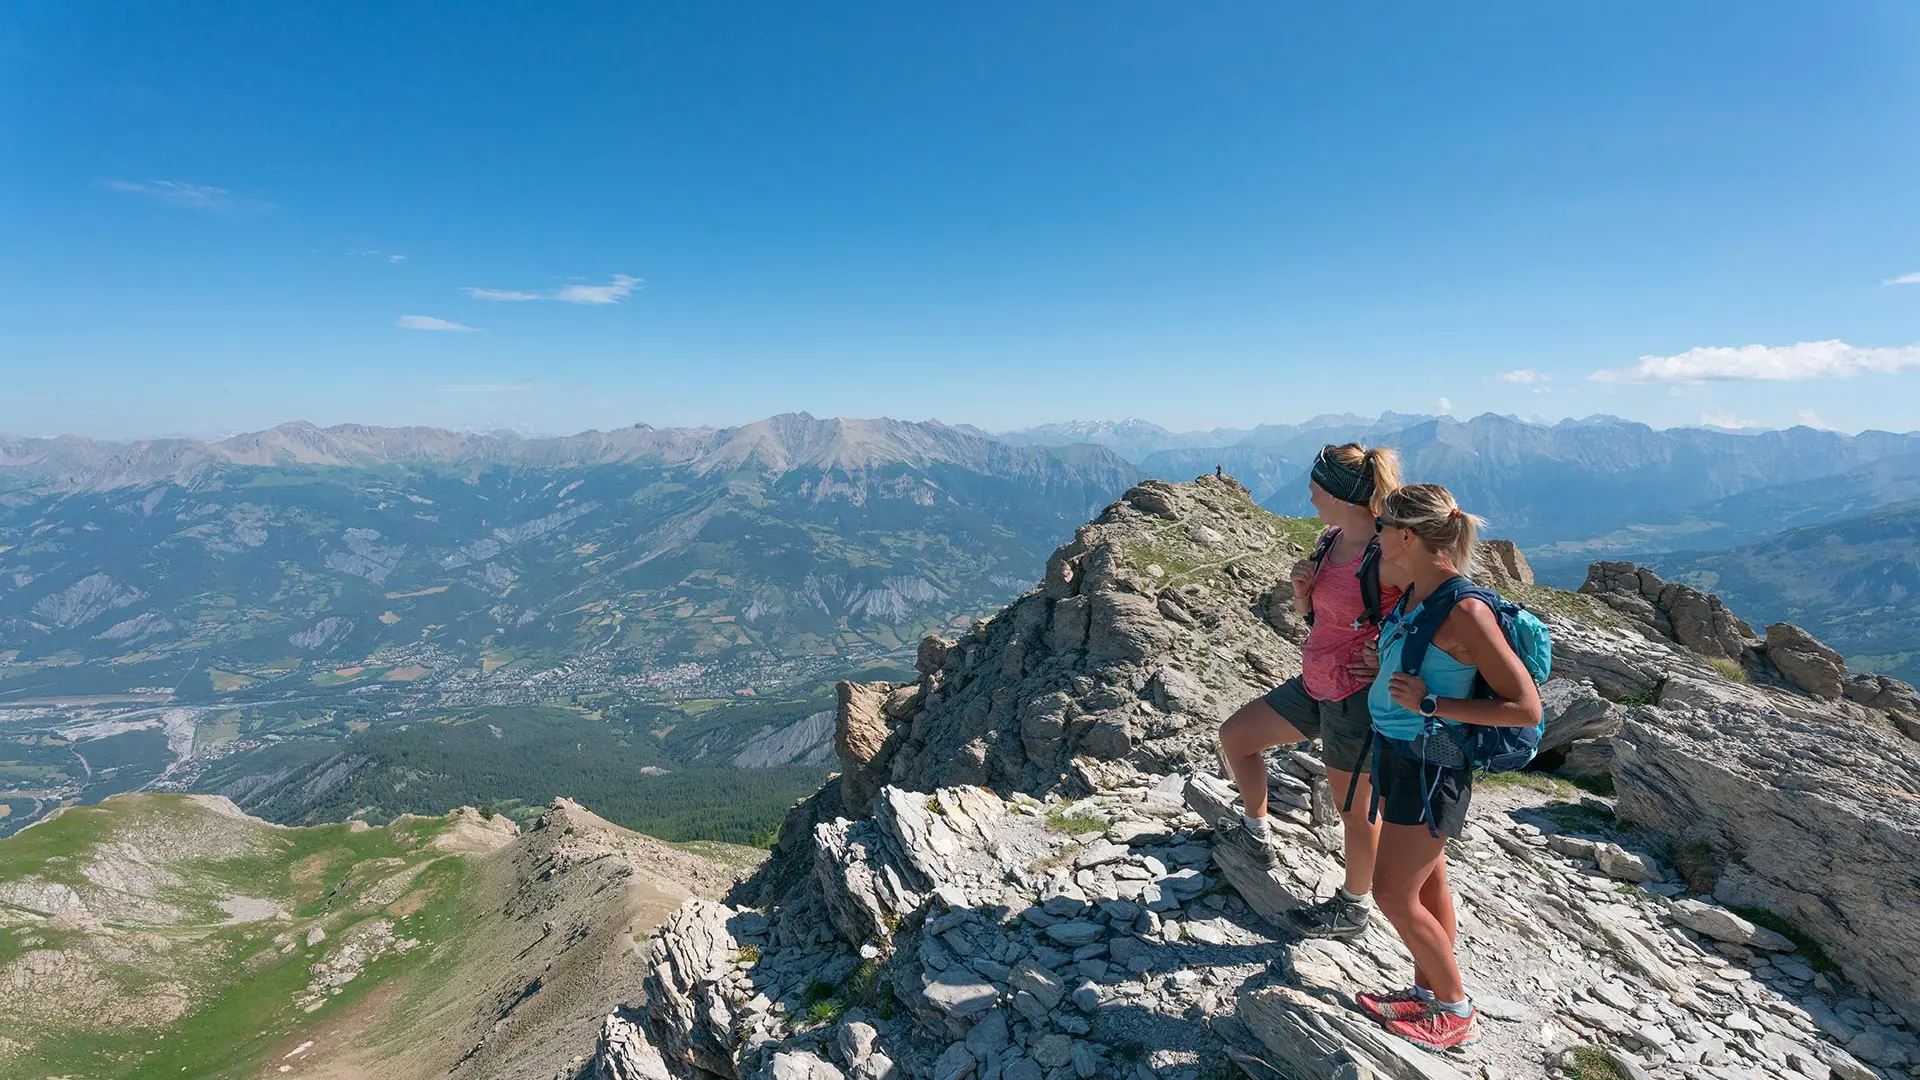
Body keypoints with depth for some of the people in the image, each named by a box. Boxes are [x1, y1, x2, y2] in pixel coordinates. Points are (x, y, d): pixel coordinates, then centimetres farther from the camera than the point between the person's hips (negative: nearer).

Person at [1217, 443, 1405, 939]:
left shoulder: (1388, 555, -22)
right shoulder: (1330, 540, 4)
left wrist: (1389, 660, -17)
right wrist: (1301, 587, -6)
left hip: (1357, 696, -9)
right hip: (1315, 685, 9)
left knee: (1354, 806, 9)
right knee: (1235, 735, 16)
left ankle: (1354, 905, 33)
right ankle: (1257, 834, 36)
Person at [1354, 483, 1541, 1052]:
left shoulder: (1464, 611, -25)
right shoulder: (1413, 595, 1)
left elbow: (1526, 708, -22)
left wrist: (1430, 703, -25)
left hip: (1430, 766, -8)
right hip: (1396, 751, 8)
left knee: (1393, 893, 2)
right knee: (1427, 882, 20)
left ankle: (1457, 1011, 23)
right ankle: (1427, 992, 36)